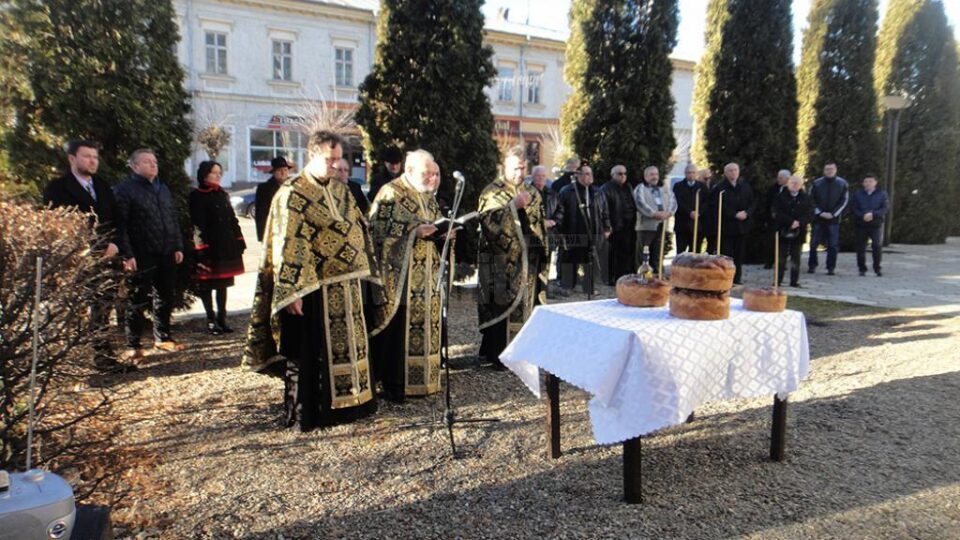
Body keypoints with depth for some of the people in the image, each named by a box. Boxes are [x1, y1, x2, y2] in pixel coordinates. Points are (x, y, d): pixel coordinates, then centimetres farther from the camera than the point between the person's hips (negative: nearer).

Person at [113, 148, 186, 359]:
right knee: (137, 301, 1)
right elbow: (120, 225, -11)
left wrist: (178, 246, 12)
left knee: (165, 298, 13)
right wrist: (127, 255, -17)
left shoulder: (163, 189, 17)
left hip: (166, 255, 6)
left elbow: (174, 220, 19)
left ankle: (162, 337, 25)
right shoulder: (125, 190, -5)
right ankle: (132, 345, 10)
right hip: (141, 256, -6)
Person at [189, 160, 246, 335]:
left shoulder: (223, 194, 15)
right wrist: (202, 248, -18)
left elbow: (233, 219, 16)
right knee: (207, 285, 1)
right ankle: (211, 321, 9)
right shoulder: (197, 196, -5)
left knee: (223, 284, 11)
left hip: (226, 247, 6)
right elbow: (198, 225, -12)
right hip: (210, 248, -6)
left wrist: (239, 241, 11)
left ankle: (222, 319, 19)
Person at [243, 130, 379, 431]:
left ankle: (348, 402, 29)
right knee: (311, 352, 3)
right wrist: (292, 293, -20)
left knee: (348, 345, 15)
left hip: (346, 287, 7)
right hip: (312, 289, -7)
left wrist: (362, 271, 15)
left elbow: (357, 231, 19)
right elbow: (286, 246, -15)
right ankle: (307, 413, 16)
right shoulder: (292, 194, -9)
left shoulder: (341, 191, 12)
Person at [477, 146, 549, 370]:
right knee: (502, 305, -4)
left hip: (528, 260, 5)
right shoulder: (492, 192, -3)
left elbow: (540, 225, 19)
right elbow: (488, 221, -18)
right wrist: (514, 205, -20)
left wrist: (542, 253, 15)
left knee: (527, 302, 8)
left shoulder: (532, 193, 14)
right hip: (502, 262, -5)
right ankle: (497, 353, 7)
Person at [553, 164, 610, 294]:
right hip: (573, 236, -4)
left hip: (593, 236, 4)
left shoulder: (597, 193, 13)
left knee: (592, 263, 8)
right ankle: (567, 288, 16)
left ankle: (590, 287, 21)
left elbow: (604, 212, 18)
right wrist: (558, 229, -14)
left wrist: (606, 228, 16)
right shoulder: (567, 192, -3)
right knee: (570, 263, 4)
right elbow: (559, 211, -7)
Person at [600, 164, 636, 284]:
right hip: (616, 228, -6)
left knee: (629, 254, 9)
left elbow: (634, 205, 23)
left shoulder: (628, 188, 18)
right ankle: (613, 279, 7)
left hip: (629, 227, 6)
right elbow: (604, 208, -12)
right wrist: (607, 225, -19)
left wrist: (634, 222, 15)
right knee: (615, 255, -1)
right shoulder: (606, 189, -4)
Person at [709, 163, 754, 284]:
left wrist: (746, 213, -9)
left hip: (742, 226, 4)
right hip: (726, 225, -4)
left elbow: (751, 204, 11)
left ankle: (737, 279, 14)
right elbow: (718, 207, -10)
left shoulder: (745, 187, 10)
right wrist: (735, 215, -15)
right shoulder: (719, 188, -4)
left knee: (739, 254, 7)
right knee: (726, 254, -5)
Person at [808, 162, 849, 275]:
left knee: (833, 244, 0)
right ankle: (812, 265, 10)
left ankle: (831, 267, 6)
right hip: (818, 218, 1)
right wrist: (819, 213, -8)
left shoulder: (842, 184, 3)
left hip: (834, 219, 0)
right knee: (814, 243, 1)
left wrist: (833, 214, -8)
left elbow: (844, 201, 1)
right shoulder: (816, 183, 3)